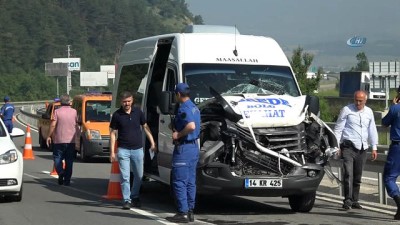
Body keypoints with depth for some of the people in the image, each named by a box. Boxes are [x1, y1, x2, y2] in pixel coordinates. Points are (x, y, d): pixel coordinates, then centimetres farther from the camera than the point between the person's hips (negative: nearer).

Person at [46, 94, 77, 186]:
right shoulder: (74, 112, 2)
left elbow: (53, 125, -9)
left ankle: (61, 172, -18)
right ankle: (67, 180, 7)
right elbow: (76, 124, 8)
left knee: (57, 158, 8)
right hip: (71, 140, 2)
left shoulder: (57, 111, -5)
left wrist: (49, 136, 0)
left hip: (59, 140, -2)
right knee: (69, 161, 8)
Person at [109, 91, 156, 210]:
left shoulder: (138, 112, 2)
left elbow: (145, 127, 12)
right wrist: (112, 152, -5)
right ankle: (127, 200, 3)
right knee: (125, 177, -4)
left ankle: (134, 197, 29)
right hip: (123, 150, -3)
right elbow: (113, 133, 0)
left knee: (139, 175, 11)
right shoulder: (117, 115, -4)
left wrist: (152, 142, 7)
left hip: (138, 149, 3)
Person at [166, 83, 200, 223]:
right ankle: (190, 211, 15)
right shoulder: (194, 108, 15)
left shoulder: (184, 109, -17)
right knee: (190, 182, 12)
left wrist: (178, 135, -18)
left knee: (179, 182, -6)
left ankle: (183, 213, -7)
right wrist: (176, 127, 8)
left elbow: (191, 126, -31)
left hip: (184, 148, -10)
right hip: (194, 147, 10)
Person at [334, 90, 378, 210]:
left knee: (358, 176, 8)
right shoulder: (346, 110, 0)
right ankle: (348, 200, -18)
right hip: (348, 146, -5)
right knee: (348, 173, -16)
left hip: (362, 148, 5)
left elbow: (372, 130, 20)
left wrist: (374, 147, 16)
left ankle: (354, 200, 16)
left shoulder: (369, 112, 13)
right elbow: (338, 128, 1)